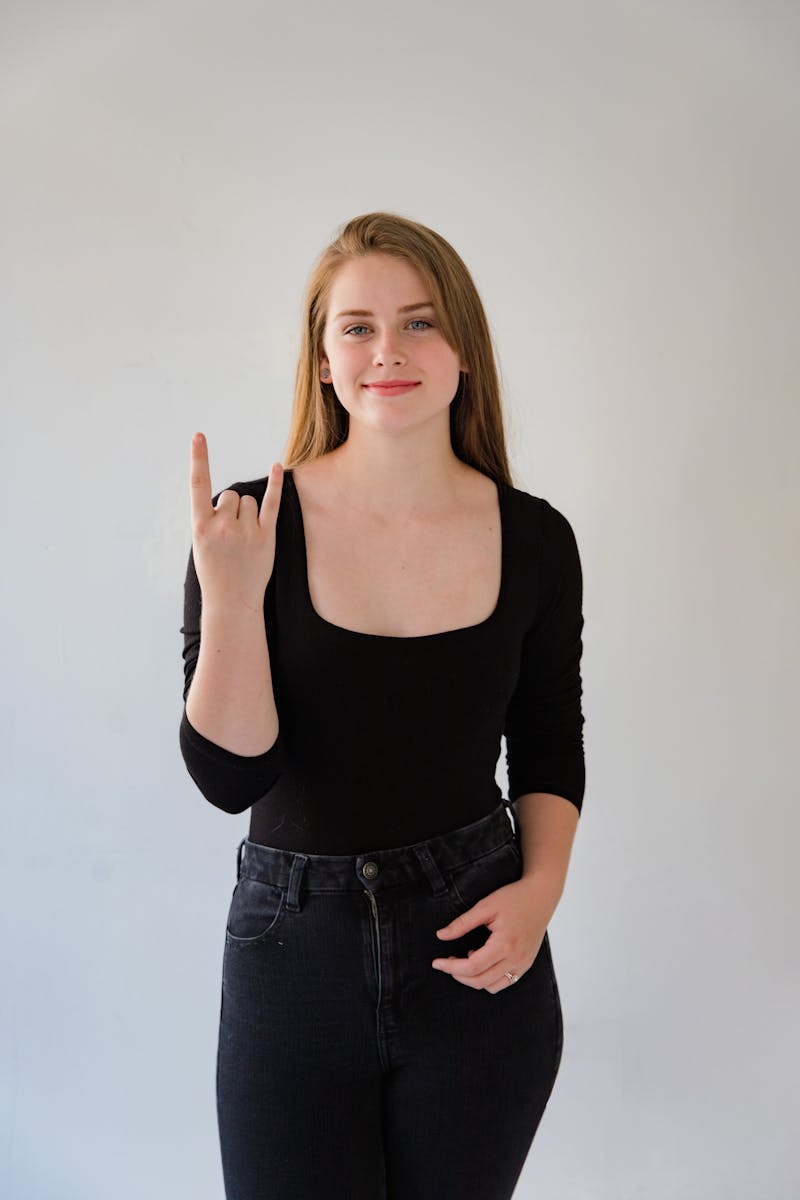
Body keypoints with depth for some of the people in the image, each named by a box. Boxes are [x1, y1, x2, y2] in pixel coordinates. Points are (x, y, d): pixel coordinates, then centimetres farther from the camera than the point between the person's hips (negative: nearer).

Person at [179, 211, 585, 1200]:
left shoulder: (534, 538, -4)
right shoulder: (249, 527, -10)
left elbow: (550, 750, 7)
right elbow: (228, 778, -12)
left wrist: (542, 885, -8)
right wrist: (229, 596, -24)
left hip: (478, 949, 2)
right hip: (294, 951, -1)